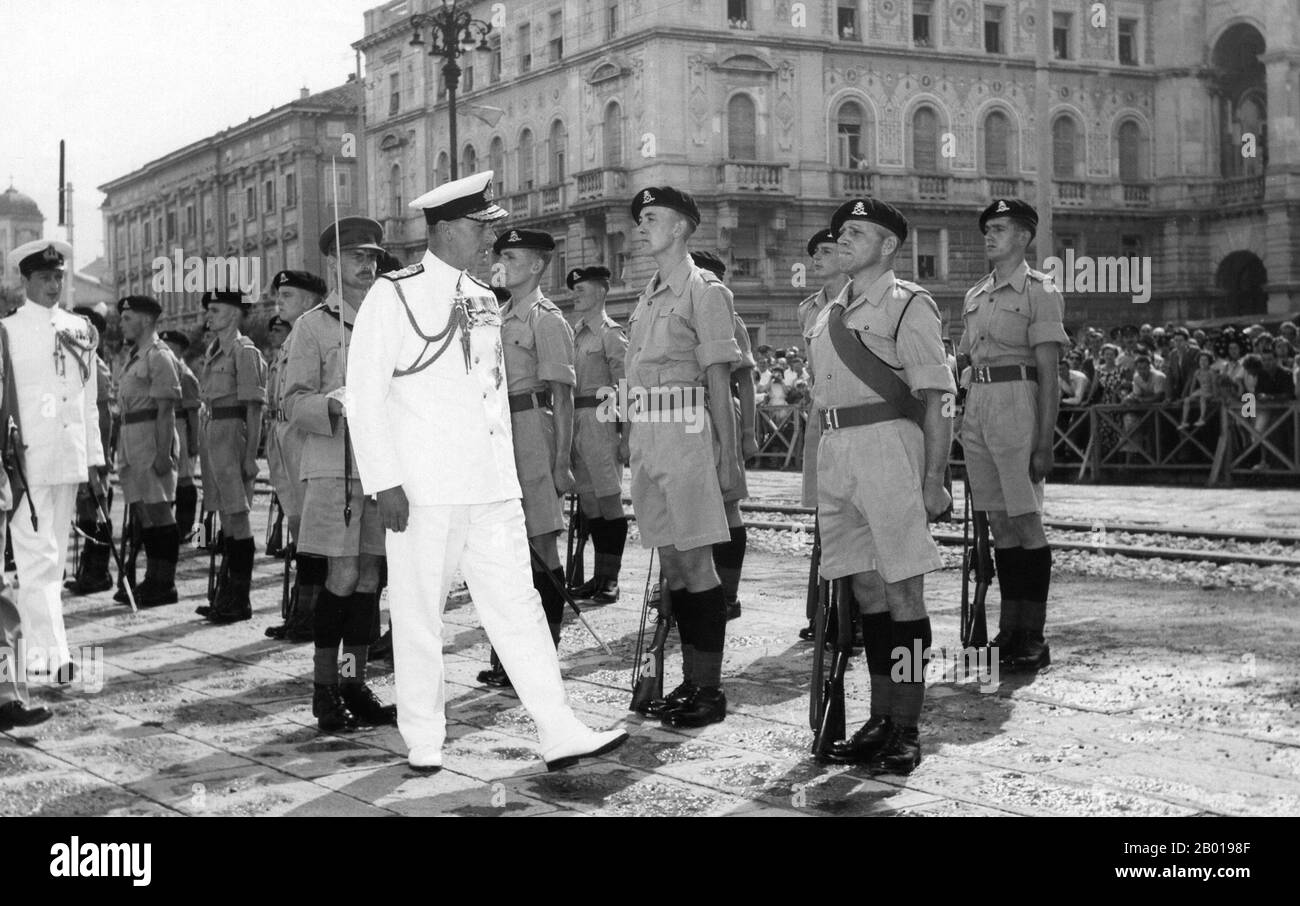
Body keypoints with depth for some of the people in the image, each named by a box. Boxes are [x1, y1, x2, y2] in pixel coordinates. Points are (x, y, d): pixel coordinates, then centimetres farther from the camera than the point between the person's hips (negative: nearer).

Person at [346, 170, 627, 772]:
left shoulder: (484, 301, 14)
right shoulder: (393, 296, -5)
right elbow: (365, 395, -7)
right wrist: (384, 482, -13)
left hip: (493, 488, 5)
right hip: (423, 490, -5)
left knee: (517, 604, 3)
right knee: (419, 614, 4)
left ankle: (560, 734, 3)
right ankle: (423, 741, 17)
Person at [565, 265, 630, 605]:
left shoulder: (611, 332, -5)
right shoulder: (575, 332, 17)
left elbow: (624, 385, -9)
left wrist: (624, 433, -14)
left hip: (601, 419, -7)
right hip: (576, 421, 8)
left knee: (609, 499, -3)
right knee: (588, 501, 10)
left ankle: (611, 578, 2)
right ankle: (600, 575, 17)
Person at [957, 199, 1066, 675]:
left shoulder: (1039, 291, -3)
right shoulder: (974, 296, 17)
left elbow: (1049, 376, -8)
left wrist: (1044, 442, -13)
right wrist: (968, 428, 13)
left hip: (1017, 405, -7)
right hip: (977, 404, 7)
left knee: (1026, 520, -5)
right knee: (999, 522, 9)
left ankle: (1033, 636, 0)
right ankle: (1009, 630, 15)